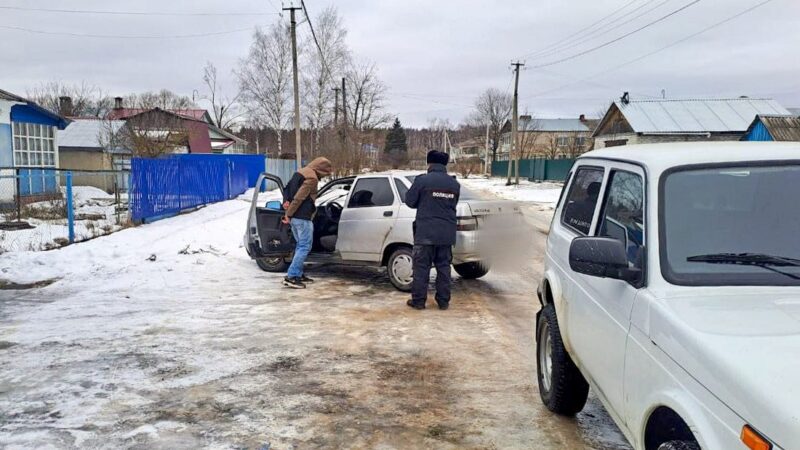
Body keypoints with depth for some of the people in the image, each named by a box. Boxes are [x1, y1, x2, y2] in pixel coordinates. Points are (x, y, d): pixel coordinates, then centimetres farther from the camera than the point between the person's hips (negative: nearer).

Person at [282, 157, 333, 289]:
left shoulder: (300, 173, 17)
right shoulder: (312, 178, -14)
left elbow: (287, 189, 16)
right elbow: (299, 198, -19)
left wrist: (286, 201, 0)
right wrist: (289, 214, -14)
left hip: (294, 217, 10)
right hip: (302, 217, -10)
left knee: (301, 245, 17)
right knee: (305, 246, -7)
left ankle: (298, 274, 20)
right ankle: (291, 277, -11)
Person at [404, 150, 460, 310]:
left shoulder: (422, 180, -9)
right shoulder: (454, 184, 7)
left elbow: (410, 201, -1)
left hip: (425, 232, -4)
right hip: (446, 233, 4)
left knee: (421, 267, 3)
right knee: (443, 267, 11)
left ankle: (418, 301, 7)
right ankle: (443, 301, 14)